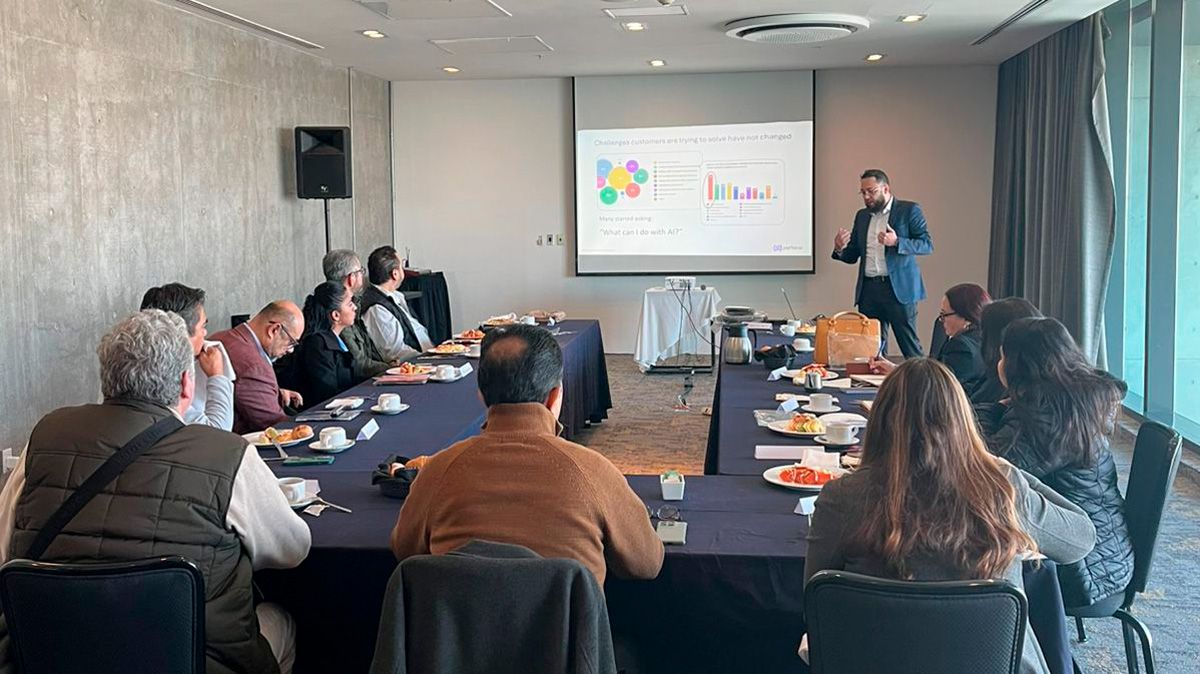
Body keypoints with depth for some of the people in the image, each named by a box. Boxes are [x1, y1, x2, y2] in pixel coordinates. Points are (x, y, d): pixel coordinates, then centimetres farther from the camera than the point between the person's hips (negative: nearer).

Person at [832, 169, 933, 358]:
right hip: (869, 290, 5)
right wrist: (840, 249, -3)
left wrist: (896, 242, -21)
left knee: (909, 345, -5)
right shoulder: (862, 216, 17)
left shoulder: (909, 210, 2)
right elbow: (852, 256, 19)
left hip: (898, 288, -5)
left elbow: (927, 245, -6)